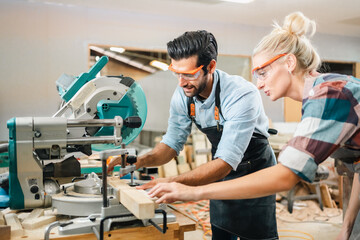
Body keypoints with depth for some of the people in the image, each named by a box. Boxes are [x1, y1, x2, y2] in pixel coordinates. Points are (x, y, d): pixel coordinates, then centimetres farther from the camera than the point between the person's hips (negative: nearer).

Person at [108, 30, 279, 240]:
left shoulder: (243, 95, -32)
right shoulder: (183, 95, -14)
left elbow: (225, 163, -36)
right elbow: (172, 143, -5)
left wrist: (174, 183, -46)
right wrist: (140, 161, -24)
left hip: (253, 171, -5)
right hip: (221, 175, 5)